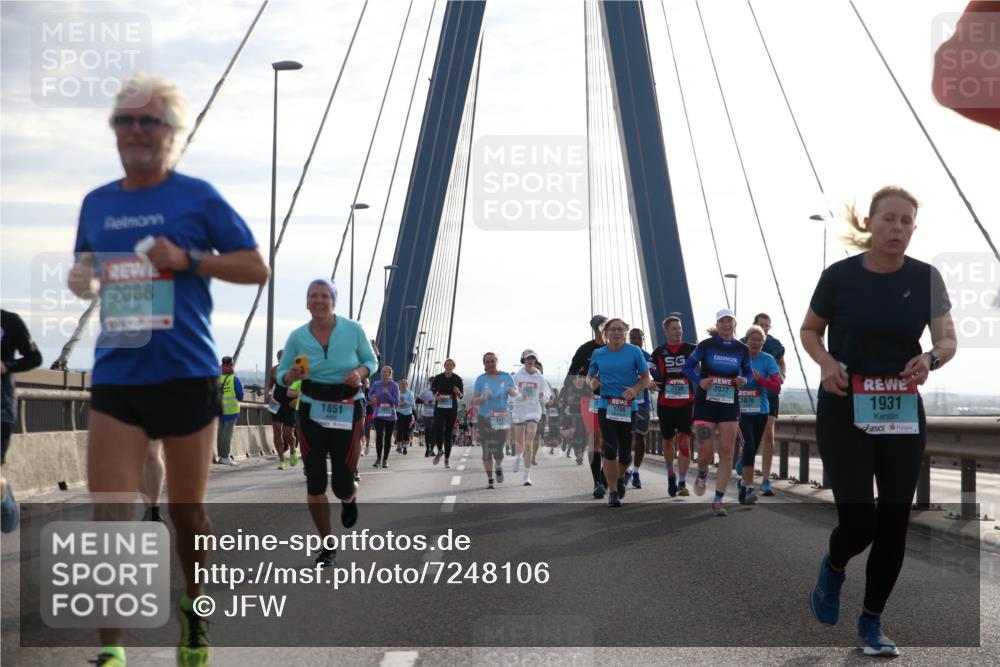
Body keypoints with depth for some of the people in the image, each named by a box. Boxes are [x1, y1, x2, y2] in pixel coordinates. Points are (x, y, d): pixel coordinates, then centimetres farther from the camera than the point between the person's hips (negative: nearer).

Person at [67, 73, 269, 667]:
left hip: (187, 375, -3)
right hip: (116, 376, 3)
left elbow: (256, 268, 0)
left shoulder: (197, 196, -1)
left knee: (187, 511, 10)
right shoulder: (97, 204, 12)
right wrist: (81, 280, 0)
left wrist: (187, 258, -14)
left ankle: (196, 612, 33)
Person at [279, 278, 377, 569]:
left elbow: (371, 360, 6)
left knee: (341, 485, -2)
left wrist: (360, 373, -17)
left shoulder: (353, 330, -8)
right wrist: (292, 376, -20)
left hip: (347, 411, -1)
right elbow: (282, 374, 4)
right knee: (315, 483, -2)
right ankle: (328, 544, 16)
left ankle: (349, 498, 39)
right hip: (312, 411, 1)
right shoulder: (297, 337, -6)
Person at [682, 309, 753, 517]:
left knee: (726, 453, -4)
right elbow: (687, 366, 3)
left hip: (729, 405, 2)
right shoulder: (706, 345, -4)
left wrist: (744, 380, -7)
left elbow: (748, 372, 16)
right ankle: (702, 475, 32)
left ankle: (718, 501, 3)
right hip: (705, 403, -2)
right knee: (705, 453, -5)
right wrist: (699, 381, -15)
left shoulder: (742, 350, 3)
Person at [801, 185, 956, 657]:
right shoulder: (840, 276, -9)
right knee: (858, 523, -10)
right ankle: (832, 567, 27)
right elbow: (810, 330, 6)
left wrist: (931, 359, -22)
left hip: (902, 414, 3)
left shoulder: (926, 278, -3)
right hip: (844, 412, -3)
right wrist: (826, 361, -15)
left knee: (893, 525, 4)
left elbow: (948, 340, 1)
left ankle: (871, 622, 22)